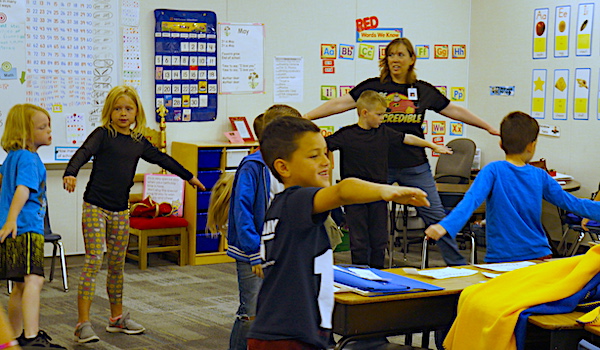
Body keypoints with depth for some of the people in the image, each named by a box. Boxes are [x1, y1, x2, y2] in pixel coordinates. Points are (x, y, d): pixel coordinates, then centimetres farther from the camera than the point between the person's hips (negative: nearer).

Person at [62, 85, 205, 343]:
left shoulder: (139, 142, 11)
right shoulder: (103, 134, -5)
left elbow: (162, 159, 25)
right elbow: (83, 153, -20)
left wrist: (188, 176, 37)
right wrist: (70, 173, -41)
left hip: (120, 211, 6)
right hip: (95, 207, -5)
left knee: (117, 265, 13)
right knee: (94, 261, -11)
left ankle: (117, 318, 26)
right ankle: (83, 324, -10)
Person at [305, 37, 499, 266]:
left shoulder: (424, 91, 7)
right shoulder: (374, 87, 2)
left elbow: (455, 111, 15)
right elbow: (340, 104, -2)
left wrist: (488, 127, 19)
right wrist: (305, 118, -9)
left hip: (415, 166, 1)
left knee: (435, 216, 3)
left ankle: (458, 266, 15)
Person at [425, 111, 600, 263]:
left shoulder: (493, 171, -8)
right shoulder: (540, 176, 0)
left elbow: (471, 200, -23)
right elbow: (571, 203, 9)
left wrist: (444, 225, -33)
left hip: (501, 259, -2)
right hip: (539, 255, 2)